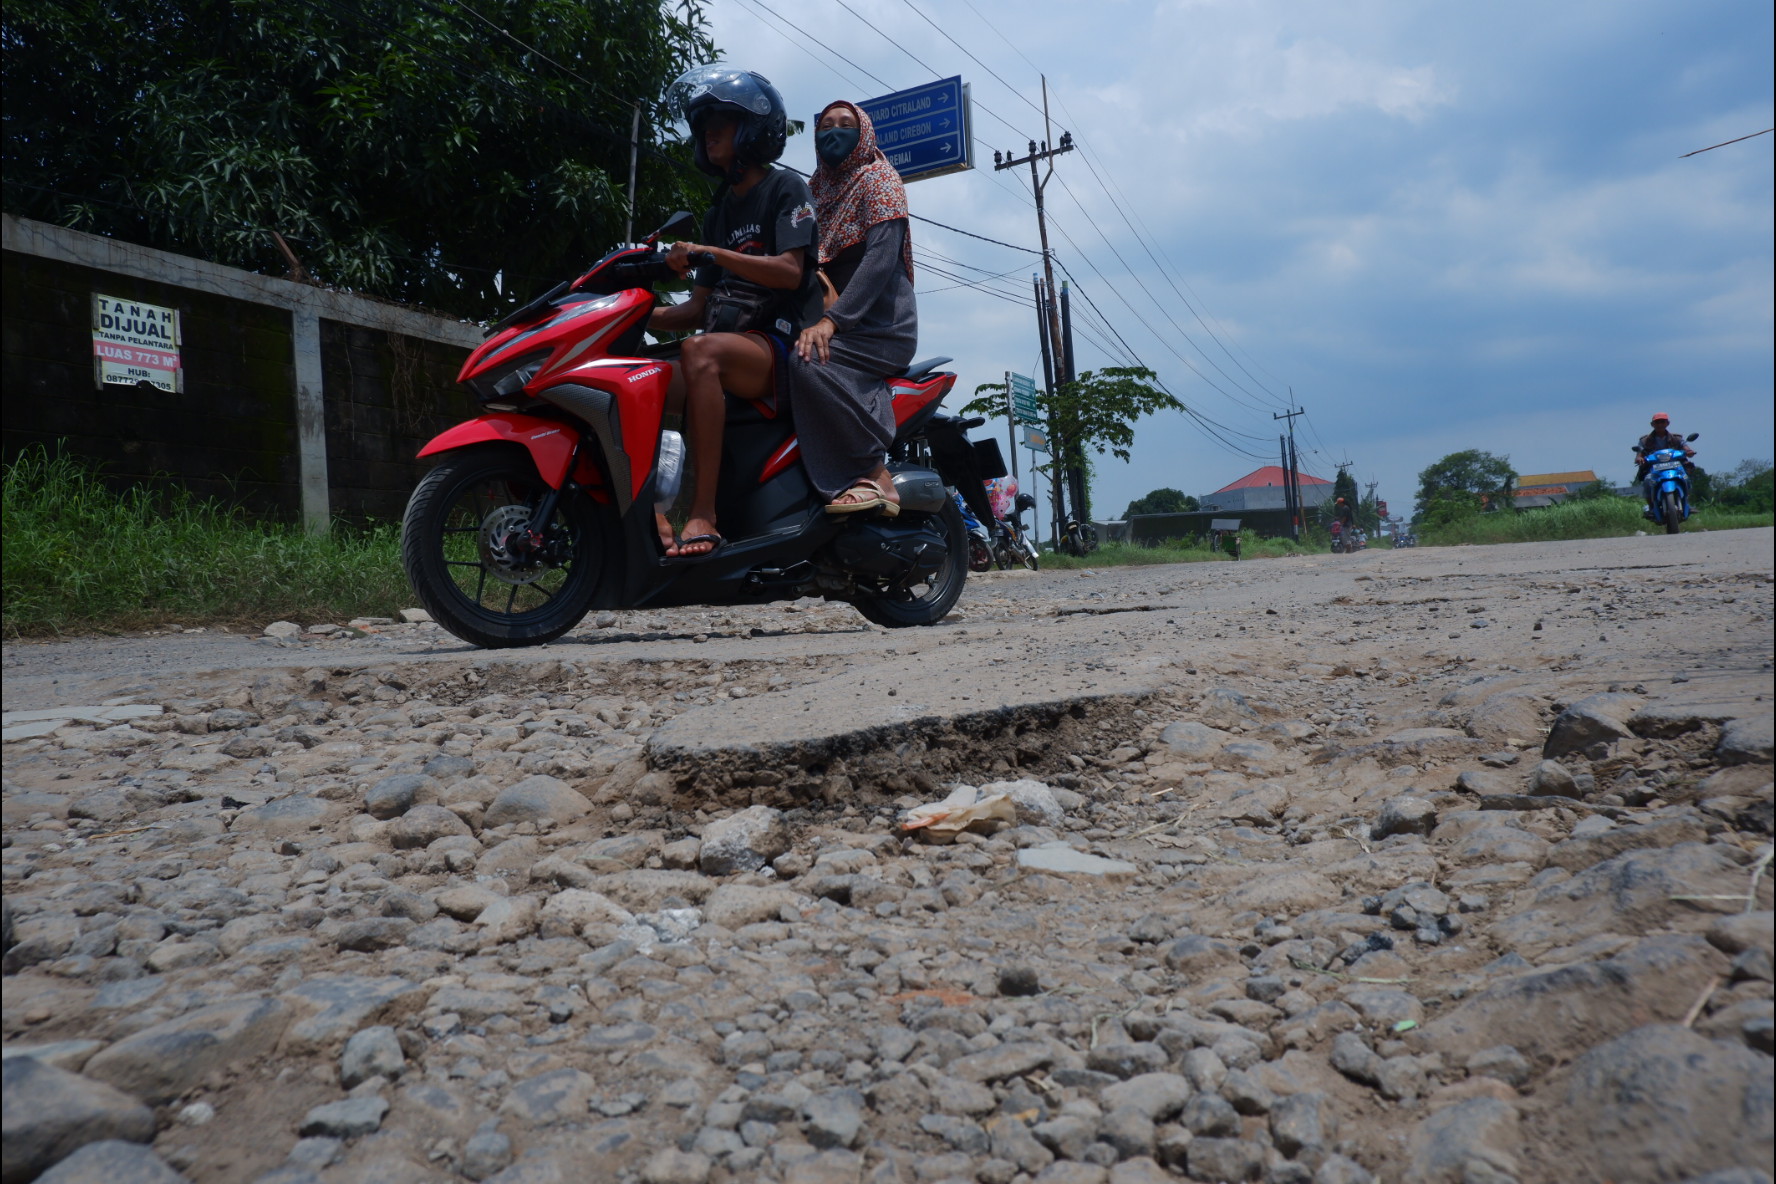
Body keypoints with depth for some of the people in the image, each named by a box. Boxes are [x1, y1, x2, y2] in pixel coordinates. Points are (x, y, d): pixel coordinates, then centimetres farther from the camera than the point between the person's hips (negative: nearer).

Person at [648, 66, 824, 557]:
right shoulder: (718, 212, 25)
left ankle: (703, 514, -41)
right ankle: (651, 514, -25)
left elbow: (790, 271, -13)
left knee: (701, 353, -38)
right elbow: (698, 310, 20)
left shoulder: (786, 188, 5)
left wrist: (710, 253, -21)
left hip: (781, 342, -7)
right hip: (730, 342, 7)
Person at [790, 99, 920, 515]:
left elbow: (881, 257, -14)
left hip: (880, 325, -7)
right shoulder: (818, 189, 23)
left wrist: (831, 320, -26)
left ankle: (874, 475, -29)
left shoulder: (877, 178, 2)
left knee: (809, 362, -33)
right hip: (843, 323, 7)